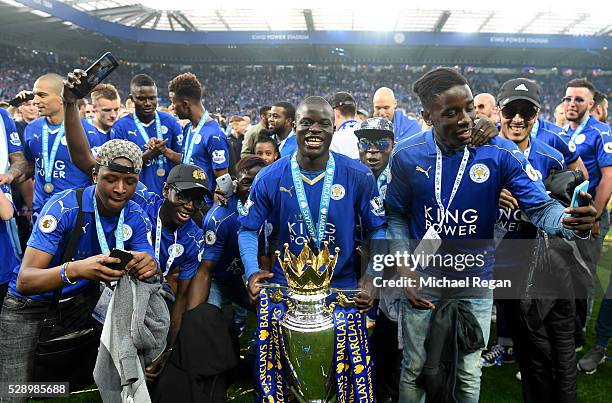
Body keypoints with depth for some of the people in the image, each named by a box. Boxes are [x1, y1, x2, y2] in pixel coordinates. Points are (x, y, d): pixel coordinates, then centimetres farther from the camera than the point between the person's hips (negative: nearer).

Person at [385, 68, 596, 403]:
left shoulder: (501, 153, -14)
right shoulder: (406, 156, -12)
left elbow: (540, 207, -15)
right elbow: (396, 216, -1)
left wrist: (570, 222, -39)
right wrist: (404, 271, -11)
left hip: (476, 282, 0)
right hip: (421, 279, 0)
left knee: (469, 374, 18)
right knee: (415, 370, 17)